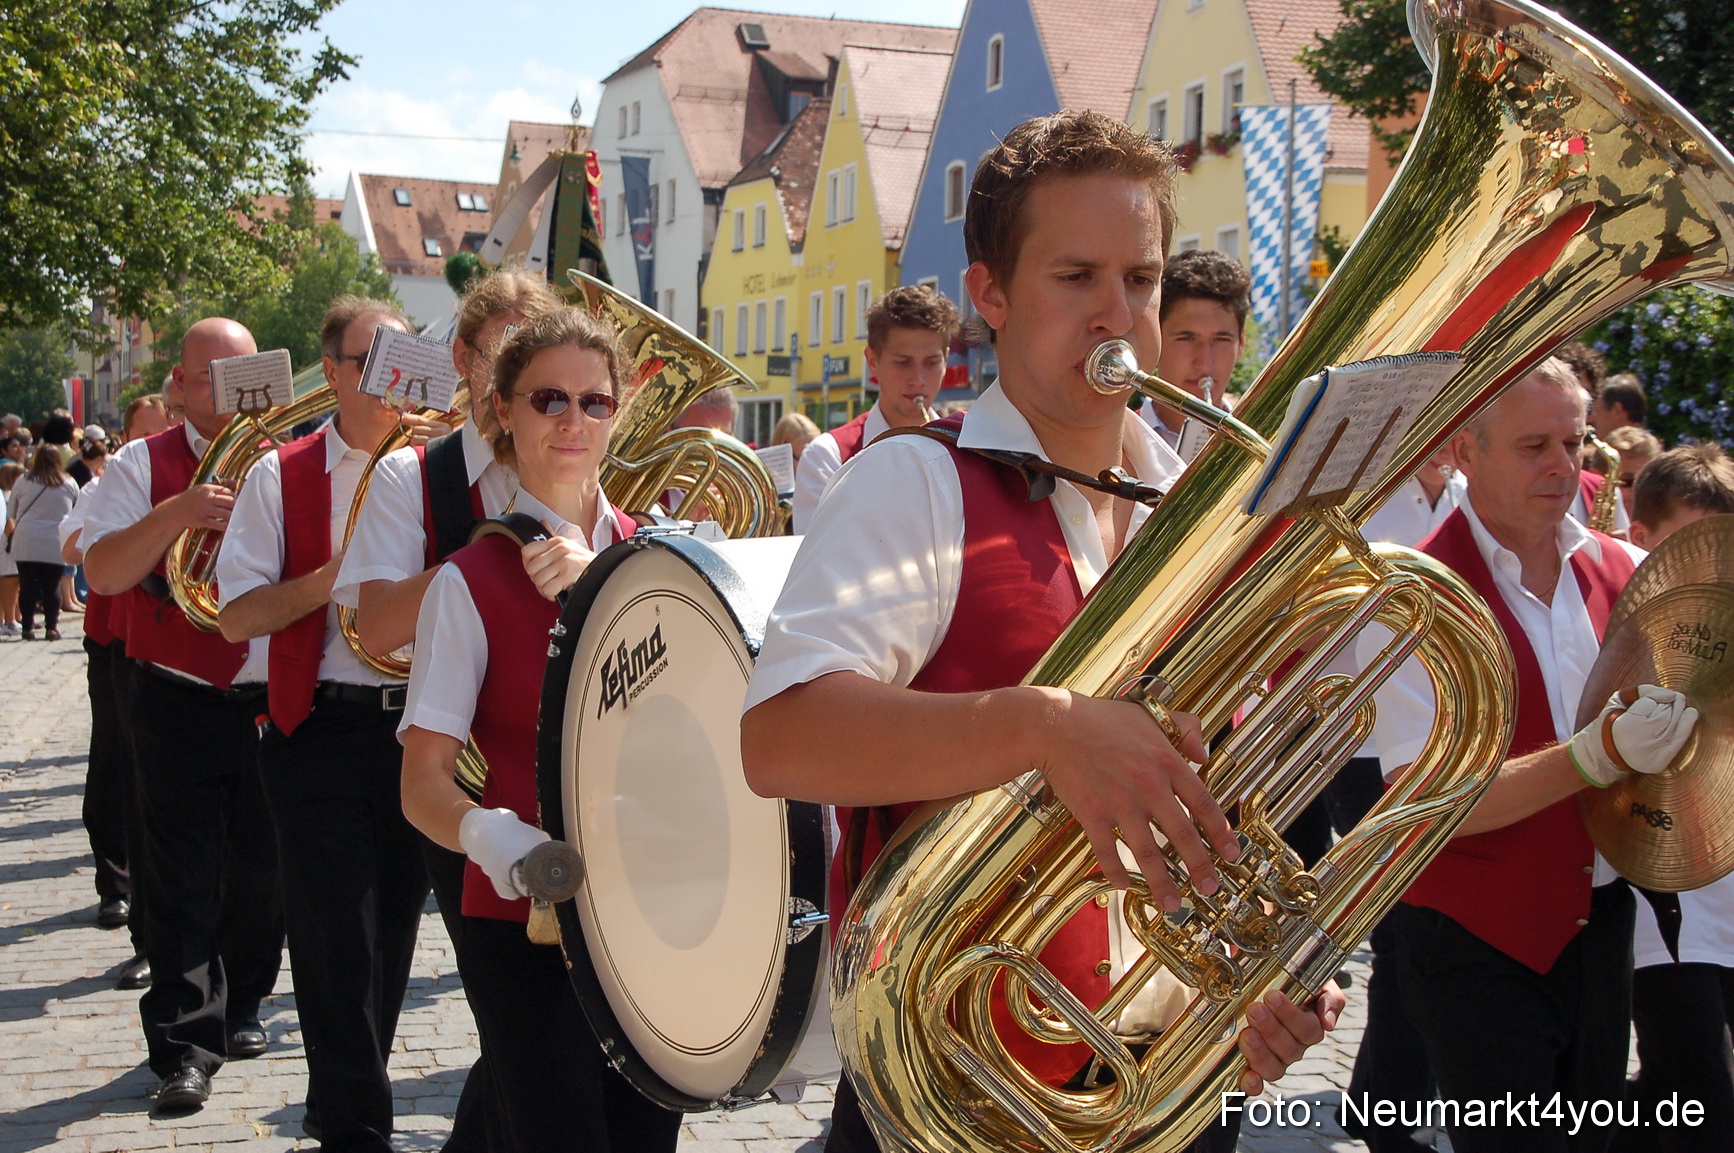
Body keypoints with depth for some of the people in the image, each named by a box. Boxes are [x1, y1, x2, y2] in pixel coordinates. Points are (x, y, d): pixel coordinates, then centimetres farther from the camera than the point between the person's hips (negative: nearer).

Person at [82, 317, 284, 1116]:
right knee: (182, 880, -2)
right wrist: (175, 514, -25)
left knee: (261, 870, 11)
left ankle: (240, 1010, 29)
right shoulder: (144, 465, 1)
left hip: (273, 703, 3)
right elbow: (103, 572, -12)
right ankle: (184, 1044, 3)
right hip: (180, 708, -3)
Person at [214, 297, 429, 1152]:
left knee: (392, 930, 12)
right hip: (322, 734, -3)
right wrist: (340, 571, -18)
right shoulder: (283, 476, -2)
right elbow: (237, 616, -7)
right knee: (338, 939, -4)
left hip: (416, 724, 3)